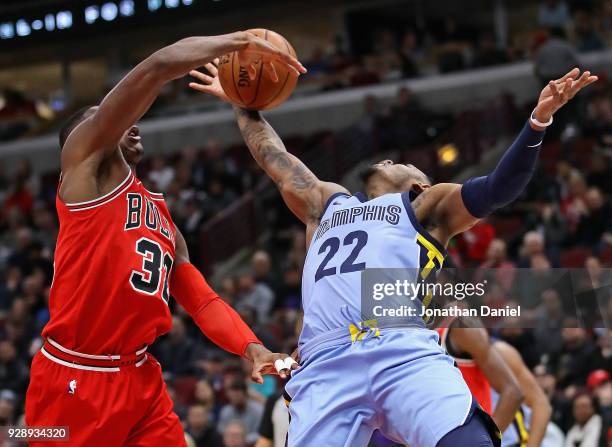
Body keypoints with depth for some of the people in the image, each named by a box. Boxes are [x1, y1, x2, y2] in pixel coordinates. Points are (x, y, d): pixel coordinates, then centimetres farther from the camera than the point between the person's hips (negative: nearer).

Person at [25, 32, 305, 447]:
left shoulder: (161, 214, 22)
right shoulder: (84, 156, 0)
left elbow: (202, 299, 16)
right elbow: (159, 66, -10)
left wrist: (252, 347, -2)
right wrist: (241, 42, -1)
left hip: (141, 379, 8)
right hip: (74, 380, -8)